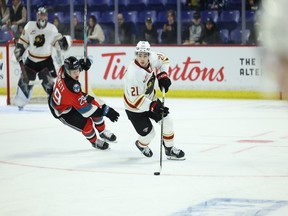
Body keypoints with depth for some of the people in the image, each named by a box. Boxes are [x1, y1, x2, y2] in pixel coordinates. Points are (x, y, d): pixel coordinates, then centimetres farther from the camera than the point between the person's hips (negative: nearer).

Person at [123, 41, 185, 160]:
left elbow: (163, 59, 7)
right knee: (148, 133, -1)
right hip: (135, 107, -7)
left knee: (167, 121, 5)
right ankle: (141, 145, 36)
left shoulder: (152, 57, -18)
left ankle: (170, 150, 24)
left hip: (150, 99, 7)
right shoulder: (133, 74, -37)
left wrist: (163, 75, -8)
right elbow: (135, 98, -33)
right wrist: (152, 106, -40)